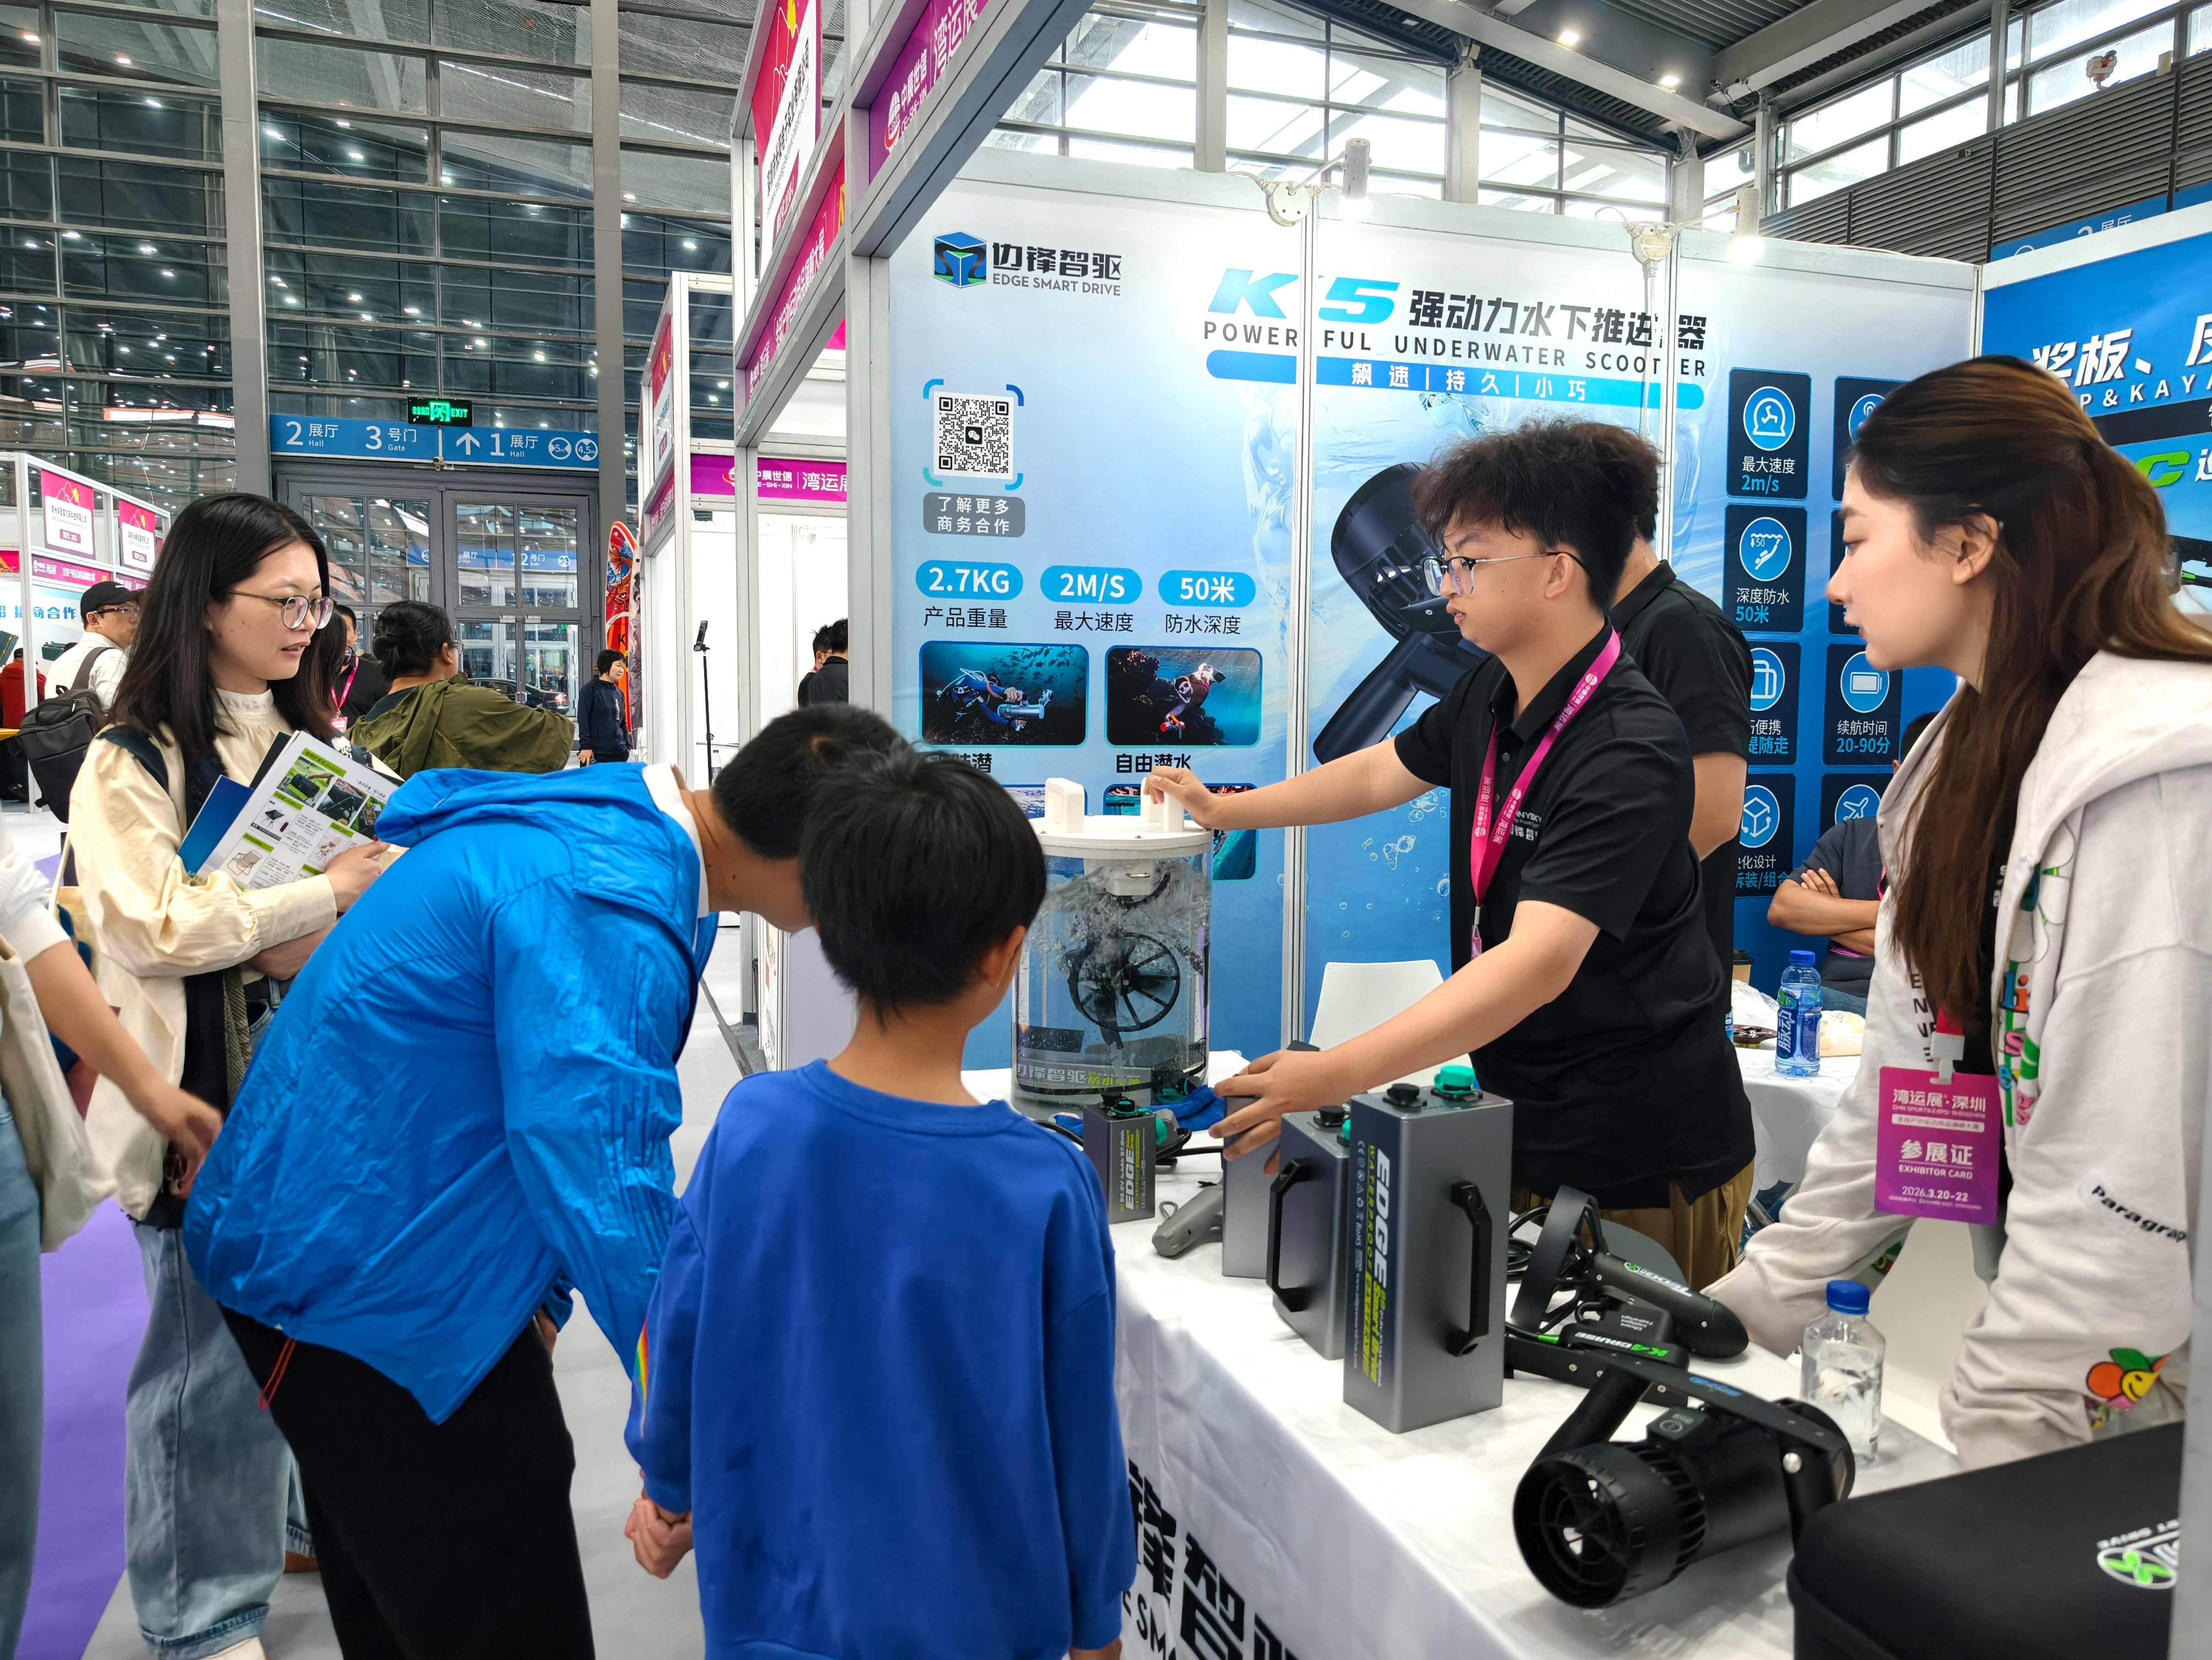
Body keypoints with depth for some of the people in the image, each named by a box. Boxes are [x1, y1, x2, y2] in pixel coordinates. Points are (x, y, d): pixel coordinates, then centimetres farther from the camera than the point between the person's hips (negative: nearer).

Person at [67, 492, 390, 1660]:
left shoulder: (315, 747, 12)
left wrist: (304, 949, -8)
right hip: (205, 1092, -5)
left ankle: (314, 1514, 38)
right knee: (210, 1345, 4)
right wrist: (329, 894, -18)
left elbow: (368, 881, 12)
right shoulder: (132, 764, -5)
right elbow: (153, 923, -16)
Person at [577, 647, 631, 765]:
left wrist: (628, 746, 16)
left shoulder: (619, 693, 17)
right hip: (596, 754, -7)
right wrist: (585, 746, -15)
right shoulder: (591, 689, -3)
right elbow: (583, 719, -9)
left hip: (620, 754, 7)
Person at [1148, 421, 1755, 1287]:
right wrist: (1223, 810, 23)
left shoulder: (1631, 752, -25)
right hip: (1519, 1123, 8)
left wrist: (1338, 1075, -41)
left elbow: (1538, 962, -35)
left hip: (1645, 1164, -7)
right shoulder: (1488, 697, 1)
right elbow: (1384, 771, 20)